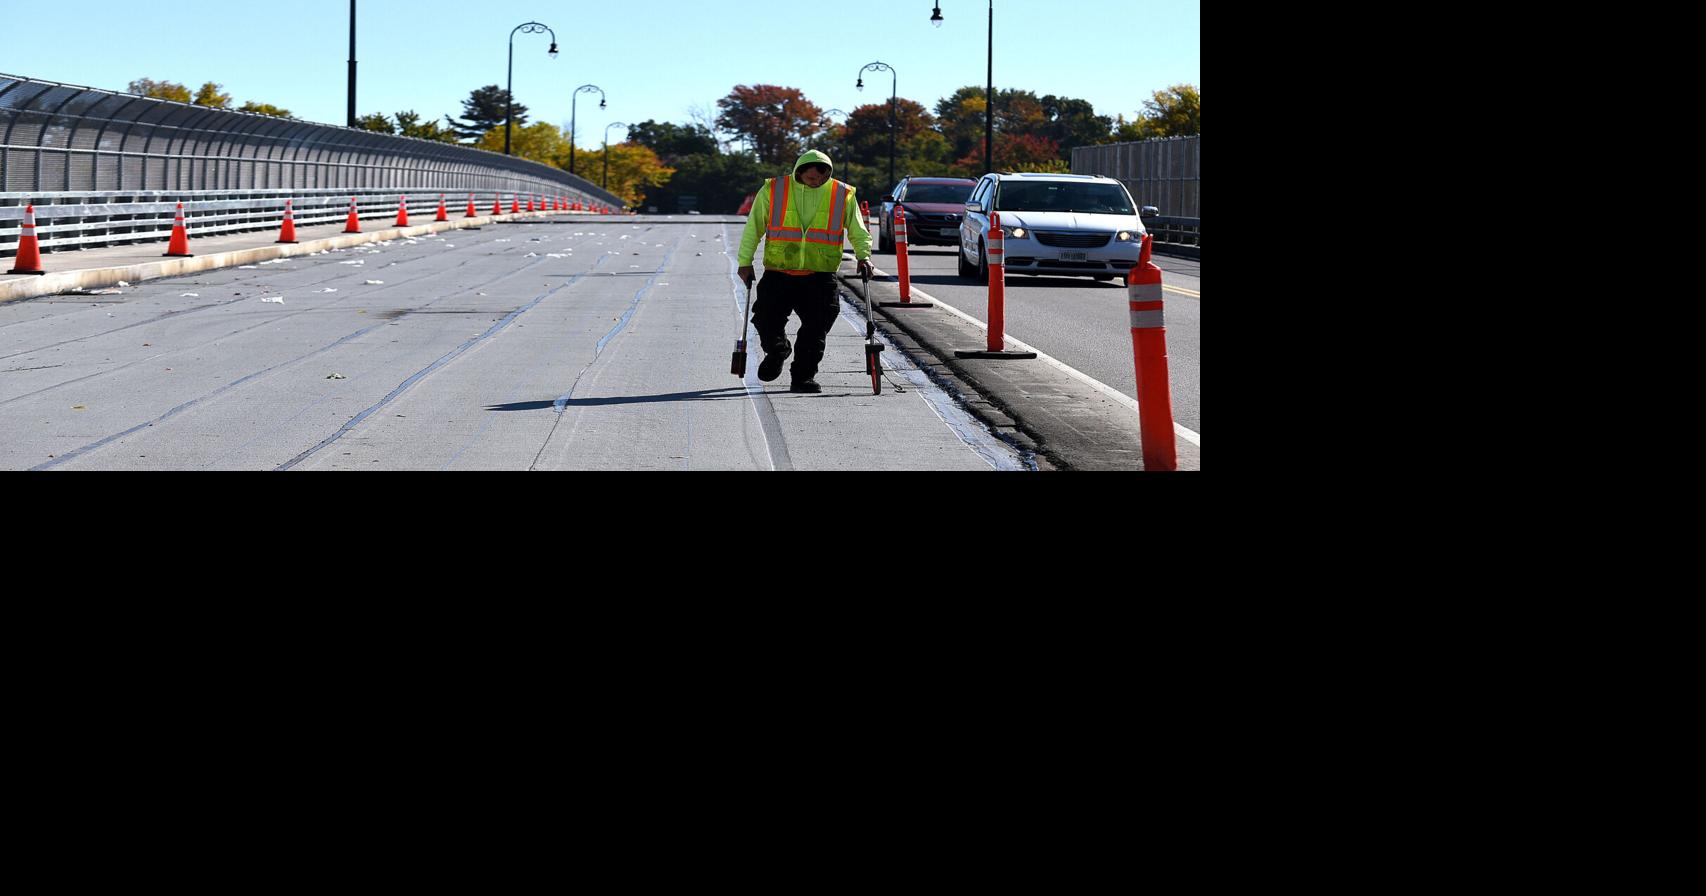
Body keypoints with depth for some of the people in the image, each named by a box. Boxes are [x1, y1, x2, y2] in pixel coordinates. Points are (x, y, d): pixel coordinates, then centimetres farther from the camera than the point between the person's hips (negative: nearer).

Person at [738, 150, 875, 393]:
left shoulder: (843, 195, 1)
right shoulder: (773, 190, -1)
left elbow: (858, 233, 10)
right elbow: (753, 228, 7)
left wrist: (863, 257, -8)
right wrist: (745, 262, 3)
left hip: (820, 278, 0)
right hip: (778, 275, 0)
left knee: (816, 329, -7)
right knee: (766, 321, -5)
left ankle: (803, 377, 7)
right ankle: (777, 352, 29)